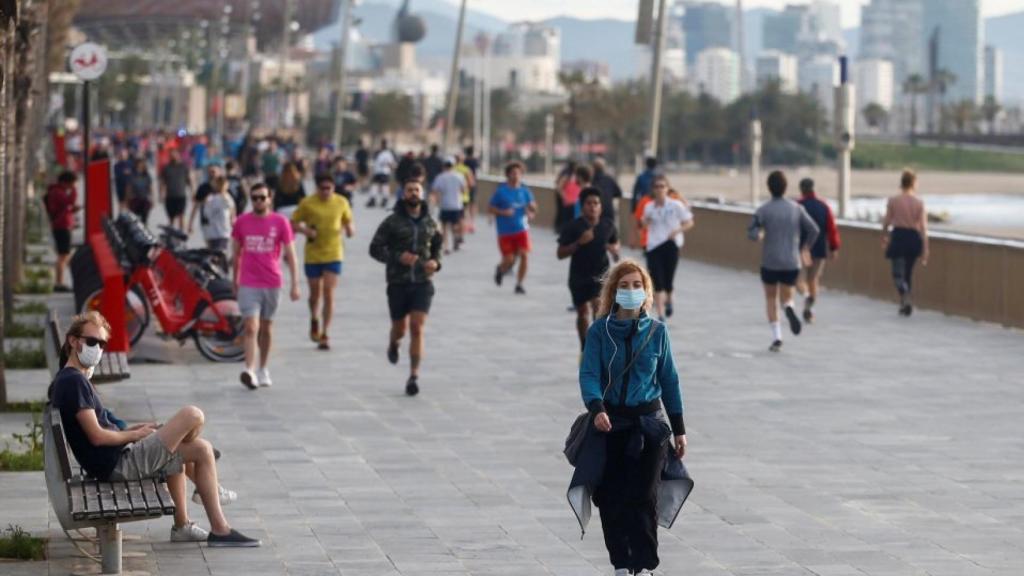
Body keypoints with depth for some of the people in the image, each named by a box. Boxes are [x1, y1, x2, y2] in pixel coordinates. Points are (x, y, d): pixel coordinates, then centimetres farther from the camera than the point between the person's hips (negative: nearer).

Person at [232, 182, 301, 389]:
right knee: (251, 327, -13)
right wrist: (235, 280, 18)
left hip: (272, 284, 1)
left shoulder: (280, 222, -2)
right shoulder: (242, 222, 2)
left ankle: (263, 370, 25)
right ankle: (249, 371, -20)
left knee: (266, 328, 13)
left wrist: (295, 284, -5)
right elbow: (236, 253, 13)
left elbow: (290, 255, 0)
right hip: (248, 285, -1)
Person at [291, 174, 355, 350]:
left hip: (333, 255, 0)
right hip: (313, 255, 0)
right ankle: (314, 320, 40)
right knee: (315, 293, 9)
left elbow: (348, 221, 15)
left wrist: (350, 229, -8)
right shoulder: (307, 203, -4)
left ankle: (324, 334, -2)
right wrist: (304, 230, -18)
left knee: (329, 294, -8)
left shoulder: (341, 202, 1)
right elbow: (293, 223, 2)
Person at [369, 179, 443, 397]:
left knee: (417, 329, -10)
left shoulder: (430, 223, 5)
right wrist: (398, 257, -19)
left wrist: (435, 262, -2)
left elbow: (437, 247, 20)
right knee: (400, 328, 10)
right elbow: (375, 249, -4)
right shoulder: (392, 222, -4)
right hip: (398, 283, -1)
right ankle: (393, 344, 48)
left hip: (423, 283, 1)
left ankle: (414, 377, -7)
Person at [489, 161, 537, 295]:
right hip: (505, 232, -2)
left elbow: (532, 206, 11)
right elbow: (491, 209, -1)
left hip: (521, 229, 2)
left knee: (524, 255, -11)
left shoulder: (524, 191, 2)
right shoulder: (501, 191, -6)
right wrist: (503, 212, -18)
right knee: (509, 260, 0)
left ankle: (519, 284, 3)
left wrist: (531, 212, -12)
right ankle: (501, 269, 38)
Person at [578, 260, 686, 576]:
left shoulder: (656, 331, 2)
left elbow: (669, 380, 8)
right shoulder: (599, 331, -2)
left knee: (643, 496, -6)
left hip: (650, 423, 0)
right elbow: (589, 374, -10)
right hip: (610, 424, 0)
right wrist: (596, 408, -30)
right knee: (611, 499, 1)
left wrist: (678, 429, 9)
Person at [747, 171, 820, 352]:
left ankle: (776, 337, 5)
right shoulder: (796, 208, 0)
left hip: (770, 262, -2)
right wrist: (805, 249, 16)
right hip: (792, 262, 2)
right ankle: (789, 310, -22)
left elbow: (752, 233, -13)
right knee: (786, 298, 17)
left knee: (771, 298, 18)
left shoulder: (763, 210, -8)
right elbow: (814, 230, 0)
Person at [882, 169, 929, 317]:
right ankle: (907, 305, 23)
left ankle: (905, 299, -27)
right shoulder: (919, 202, -4)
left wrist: (884, 238, 19)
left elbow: (886, 222, 1)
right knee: (908, 272, 17)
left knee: (898, 272, -2)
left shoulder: (893, 201, -5)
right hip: (914, 238, 2)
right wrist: (925, 248, -5)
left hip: (898, 236, -2)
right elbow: (923, 226, -7)